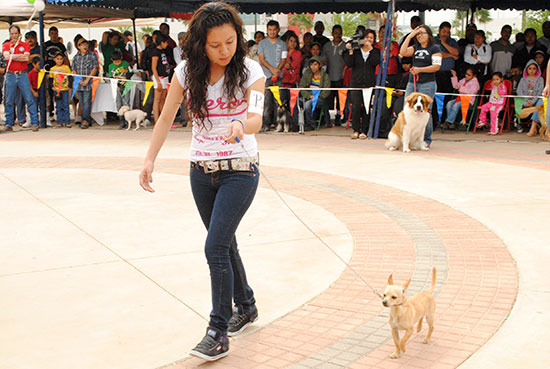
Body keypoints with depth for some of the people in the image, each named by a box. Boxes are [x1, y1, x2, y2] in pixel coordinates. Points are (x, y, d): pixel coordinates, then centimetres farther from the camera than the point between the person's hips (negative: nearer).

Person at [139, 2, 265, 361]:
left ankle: (218, 332, -3)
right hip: (201, 170, 4)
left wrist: (242, 124, -49)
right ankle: (245, 306, 37)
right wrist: (150, 159, -4)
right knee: (225, 243, 15)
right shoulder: (188, 71, -2)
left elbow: (256, 118, -26)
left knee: (216, 247, -12)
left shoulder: (250, 70, -12)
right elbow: (166, 118, 4)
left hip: (239, 170, -4)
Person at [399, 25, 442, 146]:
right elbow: (403, 52, 1)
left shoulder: (435, 48, 2)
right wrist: (410, 36, 3)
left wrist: (420, 70, -15)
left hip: (427, 84, -5)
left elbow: (436, 66, -7)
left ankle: (426, 140, 3)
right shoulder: (415, 47, 18)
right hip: (412, 83, 5)